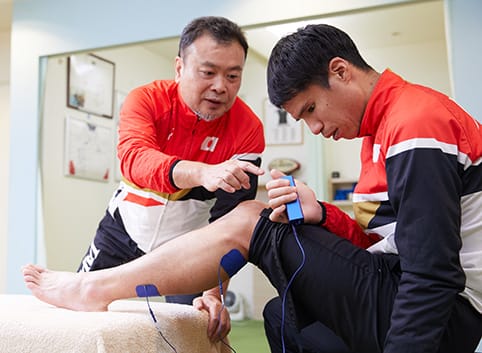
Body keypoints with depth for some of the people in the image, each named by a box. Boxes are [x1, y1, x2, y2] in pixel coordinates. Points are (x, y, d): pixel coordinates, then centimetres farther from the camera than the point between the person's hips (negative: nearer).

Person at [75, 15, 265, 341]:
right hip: (125, 229, 1)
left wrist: (214, 290, -36)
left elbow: (230, 221, -24)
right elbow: (134, 158, -40)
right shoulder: (145, 100, -19)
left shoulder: (248, 129, -21)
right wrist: (202, 173, -59)